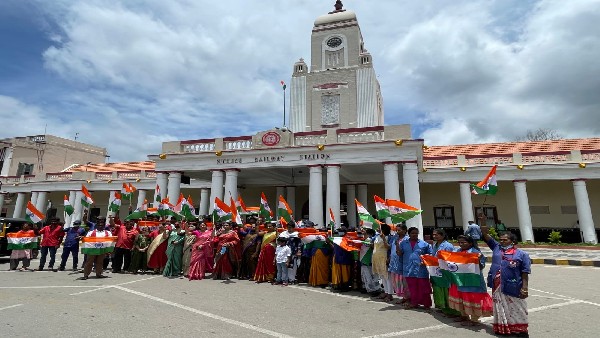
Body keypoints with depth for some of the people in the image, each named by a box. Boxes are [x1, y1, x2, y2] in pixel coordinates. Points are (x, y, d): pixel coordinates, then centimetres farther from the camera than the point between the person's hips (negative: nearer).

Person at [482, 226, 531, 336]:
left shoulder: (521, 254, -3)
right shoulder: (496, 248, 6)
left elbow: (525, 273, -4)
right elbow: (486, 235, 2)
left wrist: (525, 288, -9)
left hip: (512, 287, -4)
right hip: (497, 287, 4)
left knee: (515, 309, 10)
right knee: (500, 308, 15)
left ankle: (520, 329, 25)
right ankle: (502, 327, 29)